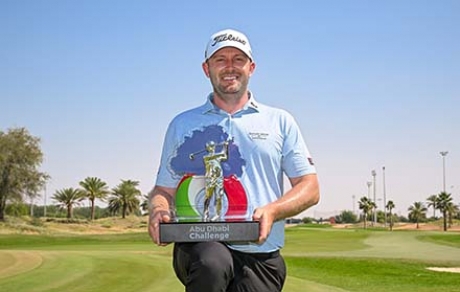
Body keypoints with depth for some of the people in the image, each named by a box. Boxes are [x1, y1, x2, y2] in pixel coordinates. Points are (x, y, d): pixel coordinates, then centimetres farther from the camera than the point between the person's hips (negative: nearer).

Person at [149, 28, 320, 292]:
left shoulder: (280, 121, 15)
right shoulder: (182, 124, 18)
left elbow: (310, 188, 9)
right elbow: (165, 189, 18)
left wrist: (272, 211, -11)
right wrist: (158, 211, -7)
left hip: (260, 258, 1)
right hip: (198, 246, -1)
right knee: (212, 263, -35)